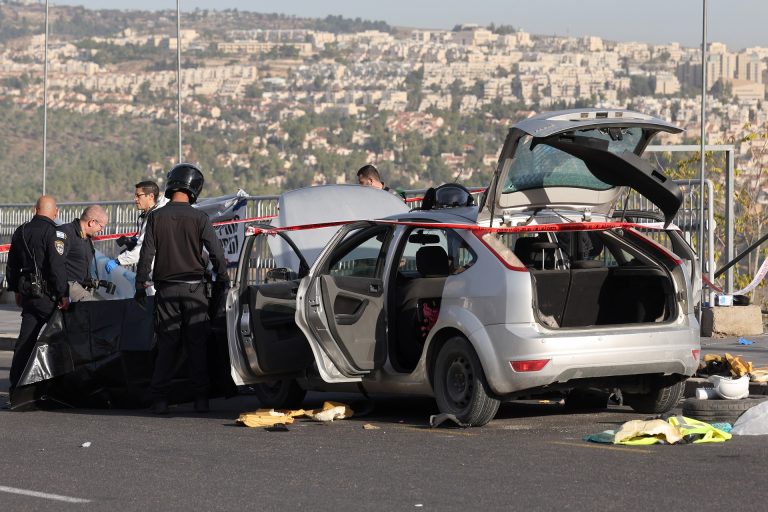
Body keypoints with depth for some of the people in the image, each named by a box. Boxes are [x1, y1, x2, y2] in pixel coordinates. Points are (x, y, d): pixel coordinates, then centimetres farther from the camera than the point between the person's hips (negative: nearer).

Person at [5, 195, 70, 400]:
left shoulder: (21, 231, 11)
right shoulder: (53, 233, -13)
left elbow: (12, 264, 19)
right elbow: (57, 266, -19)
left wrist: (16, 290, 26)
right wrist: (62, 294, -15)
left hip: (27, 293, 7)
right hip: (47, 295, -7)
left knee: (25, 340, 8)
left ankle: (16, 387, 5)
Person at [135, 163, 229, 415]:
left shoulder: (156, 217, -2)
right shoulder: (199, 218, -6)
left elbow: (146, 254, -2)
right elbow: (217, 253, -5)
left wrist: (140, 286, 5)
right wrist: (221, 283, 6)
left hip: (166, 289, 1)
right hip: (193, 288, -1)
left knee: (166, 344, 5)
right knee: (197, 343, 4)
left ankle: (159, 399, -1)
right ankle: (201, 398, 2)